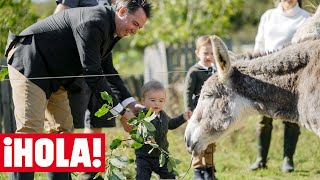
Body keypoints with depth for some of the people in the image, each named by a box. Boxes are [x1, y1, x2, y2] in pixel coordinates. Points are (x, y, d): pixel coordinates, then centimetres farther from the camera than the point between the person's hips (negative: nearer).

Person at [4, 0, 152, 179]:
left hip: (53, 76, 11)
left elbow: (107, 71, 21)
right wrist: (120, 111, -18)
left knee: (65, 128, 6)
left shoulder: (110, 31, 9)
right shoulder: (93, 22, -23)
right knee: (30, 129, -20)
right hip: (29, 62, -11)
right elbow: (92, 74, -24)